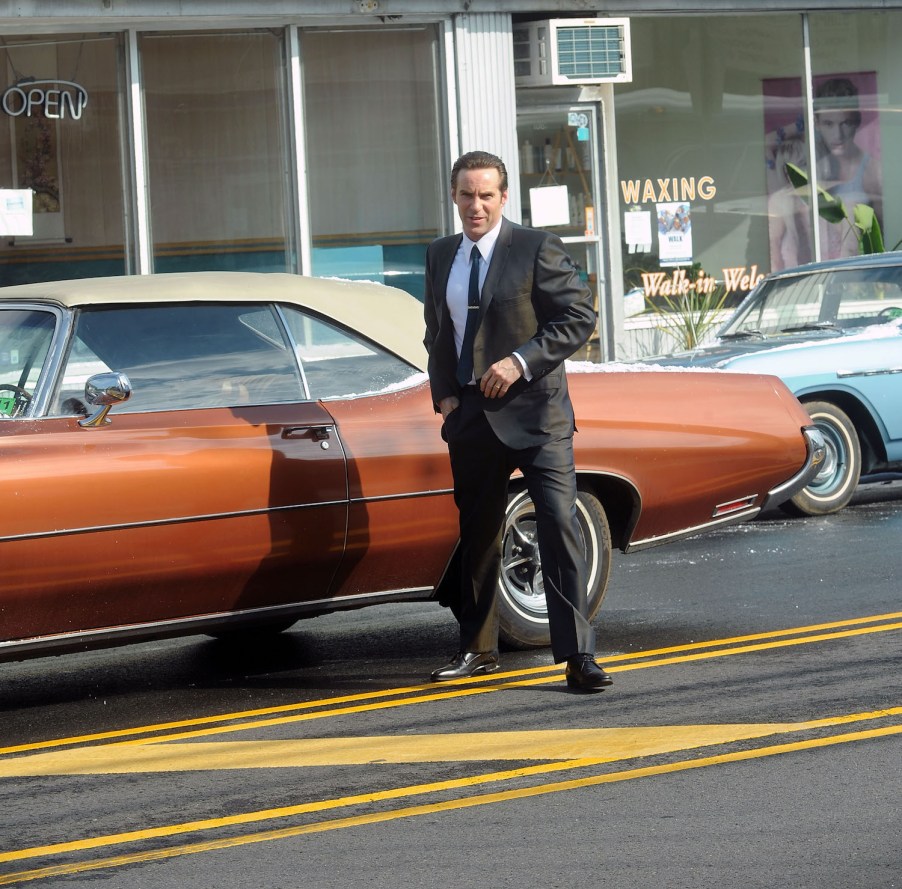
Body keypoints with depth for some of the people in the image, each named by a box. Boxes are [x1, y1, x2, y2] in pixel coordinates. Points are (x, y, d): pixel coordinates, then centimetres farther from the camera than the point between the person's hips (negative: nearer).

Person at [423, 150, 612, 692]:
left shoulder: (536, 249, -6)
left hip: (533, 410, -5)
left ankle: (578, 655, -11)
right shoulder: (441, 256, 12)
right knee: (477, 533, 13)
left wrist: (520, 361, -18)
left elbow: (581, 316, -10)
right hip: (470, 415, 6)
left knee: (560, 526, -11)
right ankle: (478, 649, 25)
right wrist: (443, 394, 7)